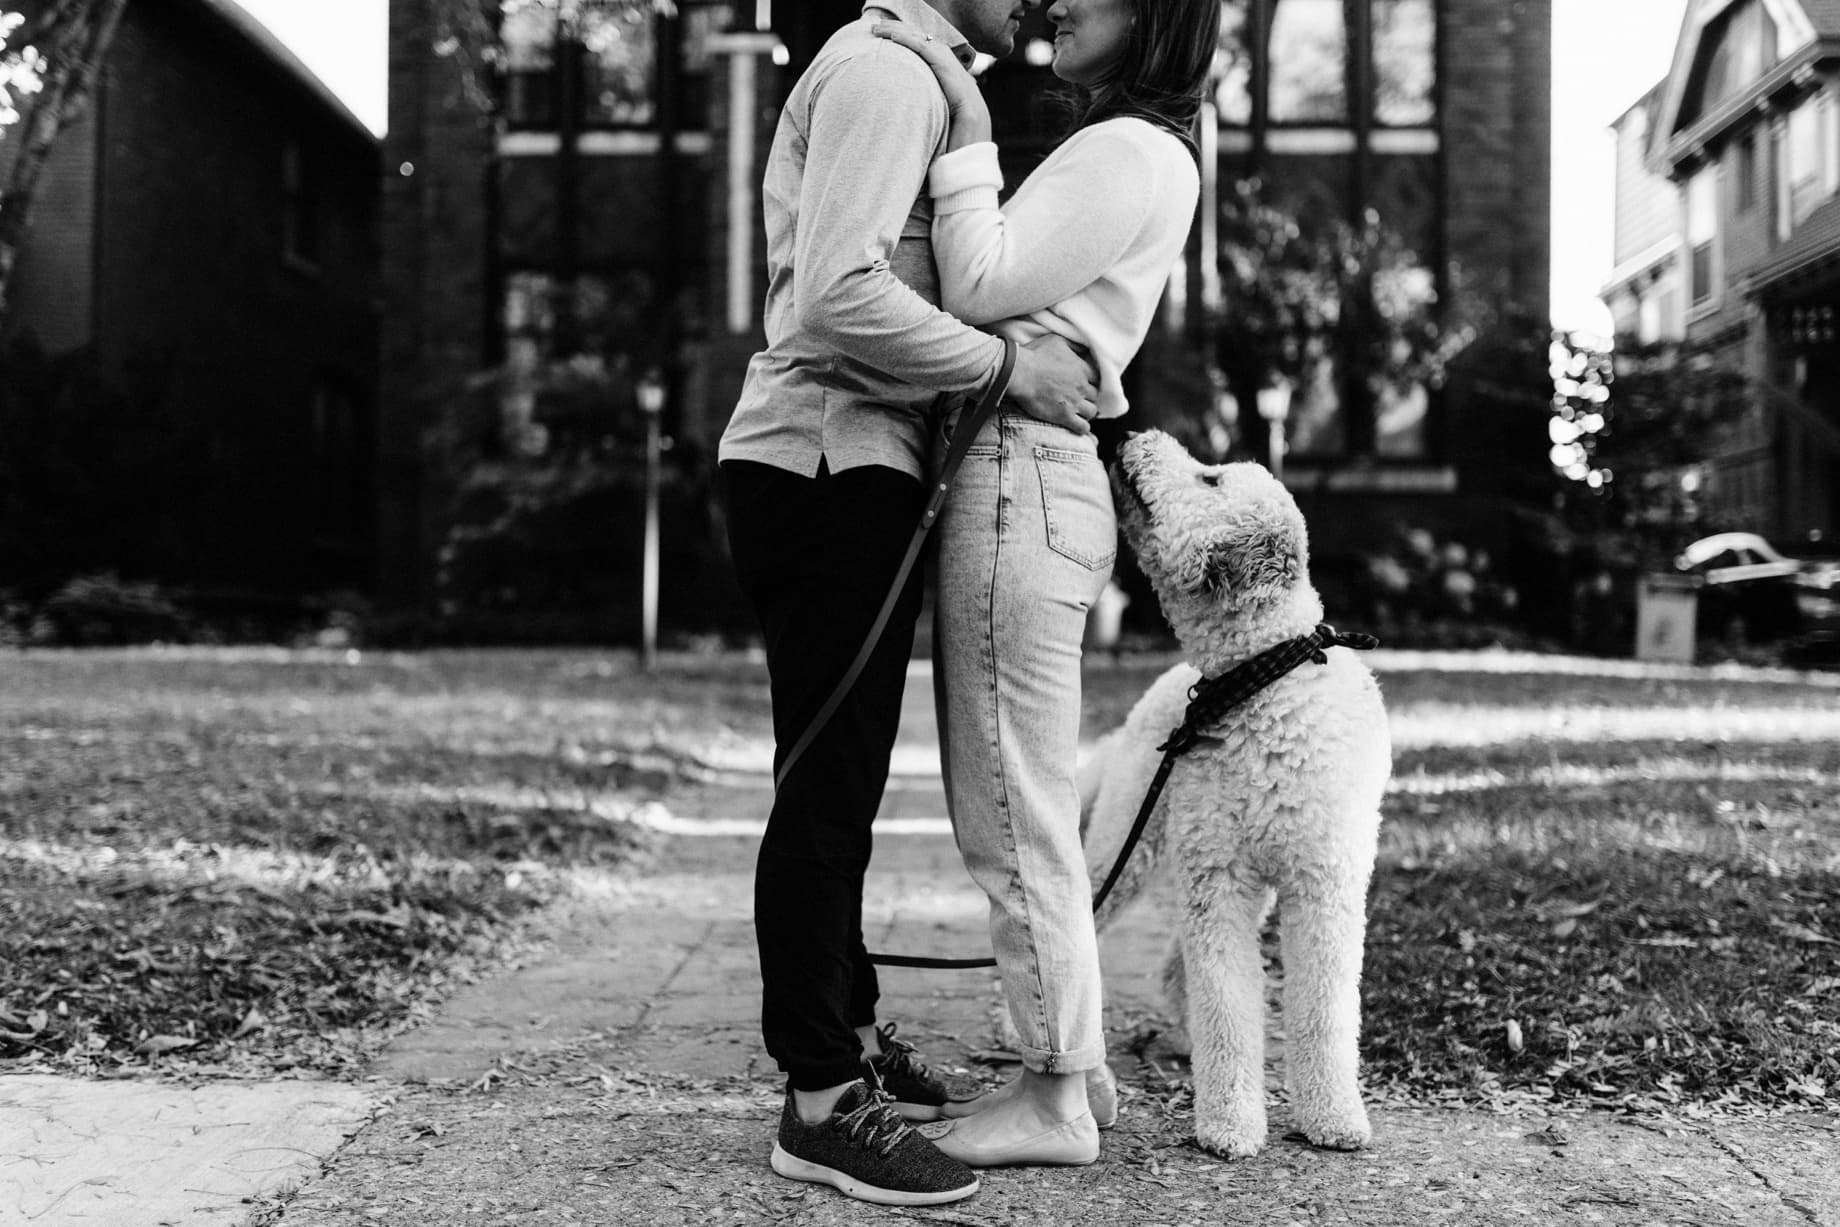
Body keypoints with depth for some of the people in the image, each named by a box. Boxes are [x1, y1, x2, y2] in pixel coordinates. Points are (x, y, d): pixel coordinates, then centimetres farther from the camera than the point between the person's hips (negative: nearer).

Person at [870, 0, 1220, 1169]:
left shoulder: (1127, 151, -8)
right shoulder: (1137, 154, 23)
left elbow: (982, 288, -14)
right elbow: (1002, 293, 15)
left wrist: (968, 129, -10)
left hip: (1020, 478, -10)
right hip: (1027, 476, 10)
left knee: (1013, 814, -4)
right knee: (1022, 810, 14)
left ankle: (1056, 1098, 5)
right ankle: (1072, 1064, 23)